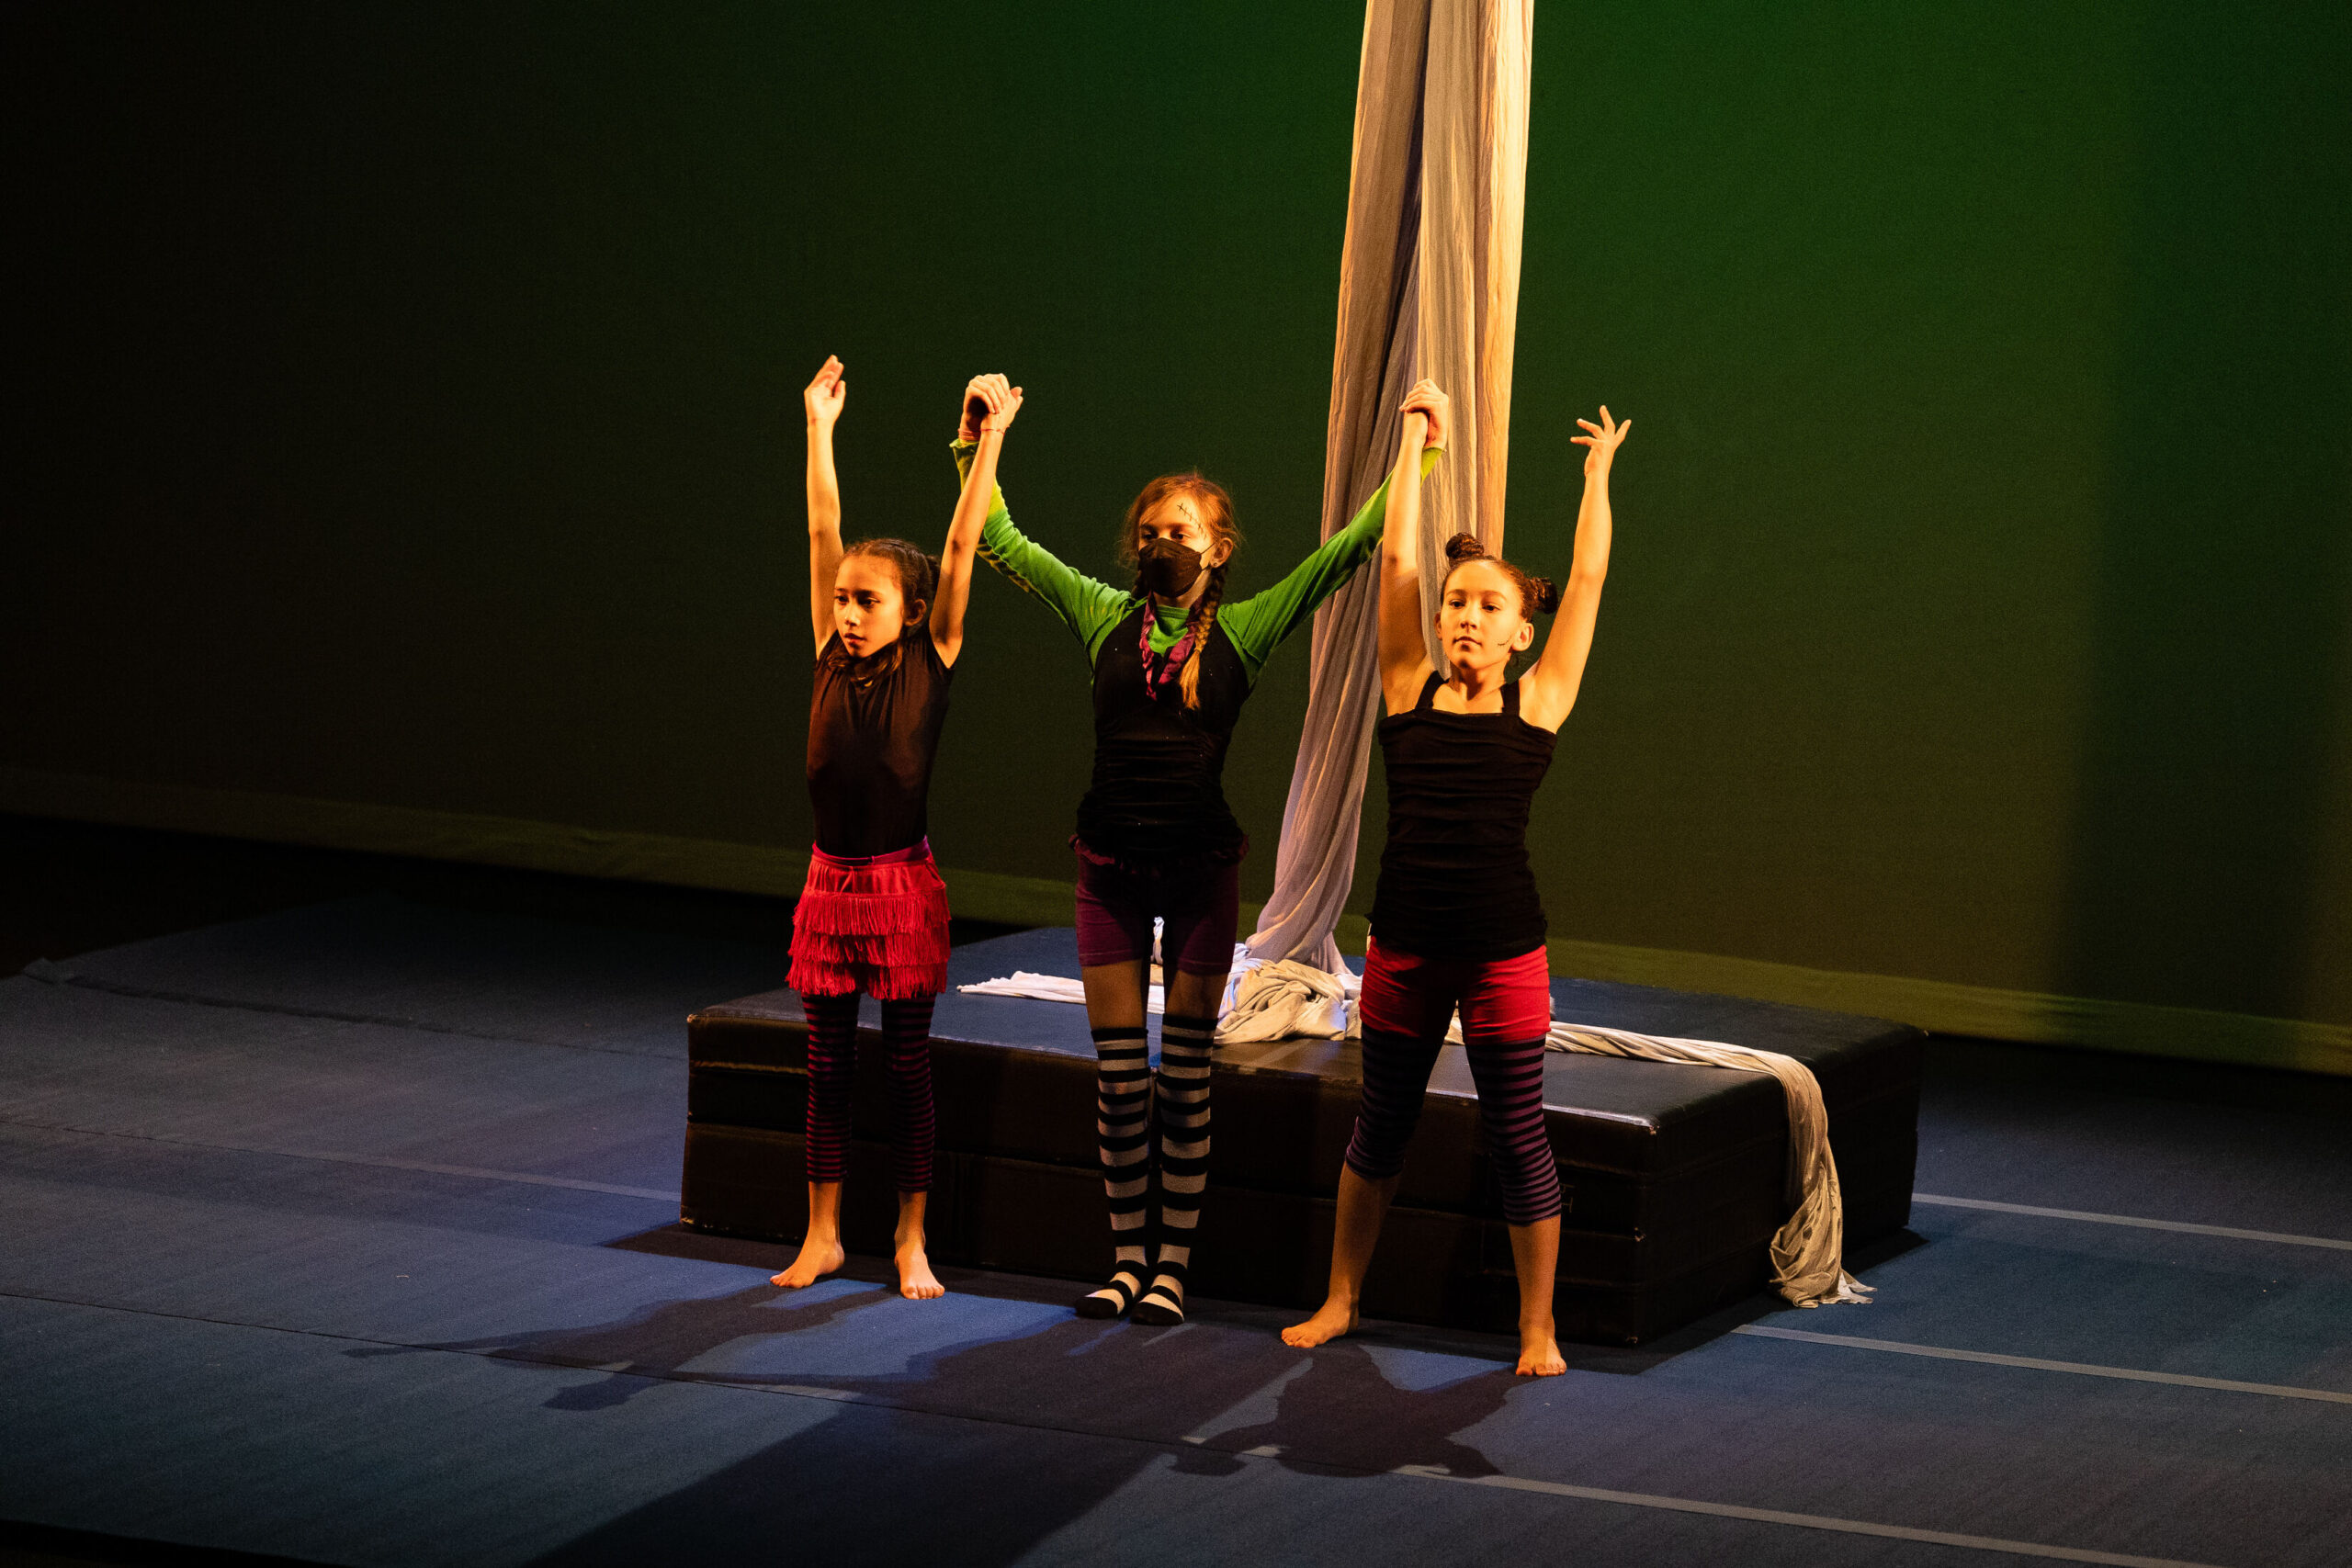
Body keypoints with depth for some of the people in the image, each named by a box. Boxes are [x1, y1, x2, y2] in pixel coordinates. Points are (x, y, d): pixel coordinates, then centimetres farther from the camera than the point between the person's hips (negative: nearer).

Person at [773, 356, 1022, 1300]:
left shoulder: (931, 659, -4)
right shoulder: (832, 657, 3)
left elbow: (962, 544, -8)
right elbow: (823, 529, 3)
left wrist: (989, 442, -12)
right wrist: (820, 427, 3)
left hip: (904, 884, -3)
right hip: (830, 881, 3)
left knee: (908, 1068, 5)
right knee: (828, 1069, 9)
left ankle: (911, 1241, 13)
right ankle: (823, 1235, 17)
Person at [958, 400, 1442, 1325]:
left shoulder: (1244, 628, -2)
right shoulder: (1104, 616, 2)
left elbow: (1342, 555, -4)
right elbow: (1000, 542, 7)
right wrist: (975, 449, 2)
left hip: (1201, 866, -1)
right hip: (1112, 866, 1)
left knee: (1184, 1074, 5)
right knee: (1118, 1074, 5)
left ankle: (1173, 1265, 12)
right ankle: (1127, 1257, 16)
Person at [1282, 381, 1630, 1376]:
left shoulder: (1537, 704, -1)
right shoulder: (1411, 693, 3)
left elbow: (1588, 577, 1)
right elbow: (1396, 557, 3)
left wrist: (1598, 474, 9)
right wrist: (1416, 437, 7)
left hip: (1502, 947, -2)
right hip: (1404, 943, 2)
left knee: (1516, 1137, 4)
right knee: (1380, 1126, 14)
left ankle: (1537, 1328, 13)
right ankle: (1340, 1302, 28)